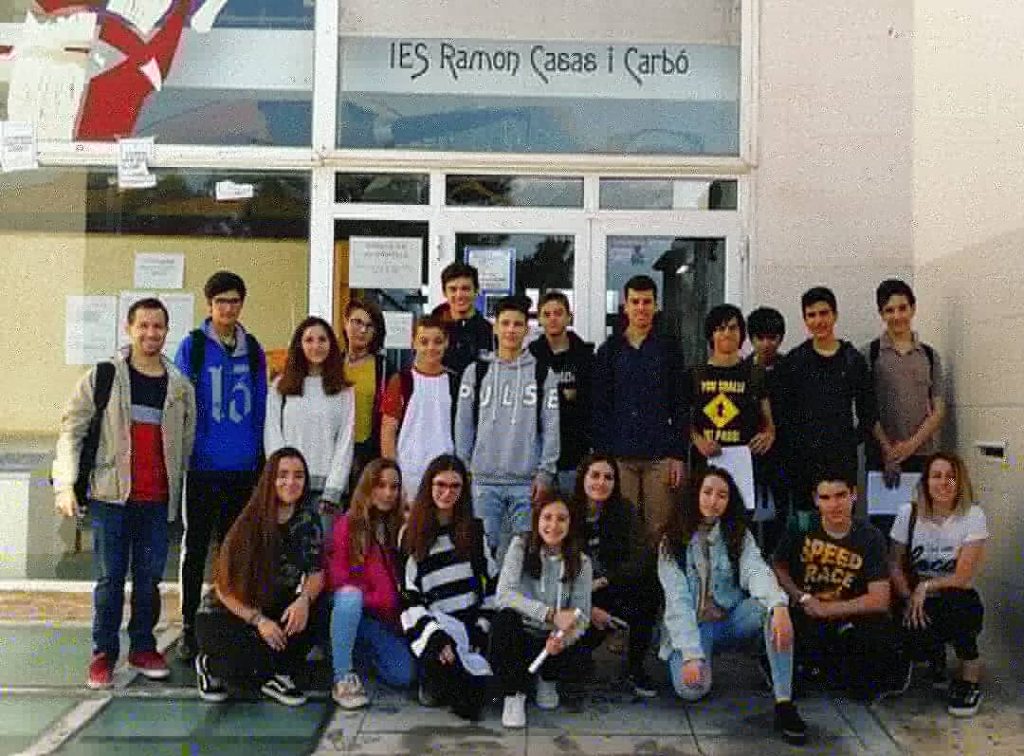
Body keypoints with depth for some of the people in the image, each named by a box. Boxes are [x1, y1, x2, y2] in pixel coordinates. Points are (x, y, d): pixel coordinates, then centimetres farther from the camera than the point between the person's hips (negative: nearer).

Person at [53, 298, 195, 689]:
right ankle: (103, 653, 16)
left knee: (149, 578, 9)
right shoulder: (102, 377, -1)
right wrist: (66, 483, -13)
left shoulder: (181, 387, 7)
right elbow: (72, 430, -3)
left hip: (158, 500, 3)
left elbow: (187, 444, 11)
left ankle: (143, 647, 24)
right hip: (111, 495, -2)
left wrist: (181, 492, 8)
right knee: (110, 578, 4)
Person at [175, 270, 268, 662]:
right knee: (196, 547, 5)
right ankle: (189, 627, 14)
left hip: (243, 468, 3)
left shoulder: (253, 350, 8)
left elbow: (260, 406, 11)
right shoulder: (191, 346, -2)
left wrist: (260, 457, 7)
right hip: (203, 466, -3)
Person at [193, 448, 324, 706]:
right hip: (226, 614, -4)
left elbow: (317, 573, -9)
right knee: (249, 666, -31)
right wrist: (258, 620, -25)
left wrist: (304, 600, -31)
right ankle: (210, 664, 5)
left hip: (274, 611, 4)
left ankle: (276, 676, -5)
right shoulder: (249, 524, -19)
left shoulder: (308, 521, -6)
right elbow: (223, 587, -15)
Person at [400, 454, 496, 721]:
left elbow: (492, 582, 12)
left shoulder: (474, 530, 12)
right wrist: (435, 637, -17)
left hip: (470, 625, 3)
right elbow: (408, 596, -4)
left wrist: (481, 627, -1)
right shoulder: (411, 534, 3)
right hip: (433, 626, -3)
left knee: (475, 693, -20)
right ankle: (432, 681, -1)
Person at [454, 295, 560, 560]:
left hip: (527, 481, 0)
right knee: (485, 546, 2)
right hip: (484, 480, 1)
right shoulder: (476, 371, 7)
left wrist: (545, 472, -3)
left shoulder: (543, 374, 5)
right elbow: (463, 425, 7)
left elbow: (551, 426, 3)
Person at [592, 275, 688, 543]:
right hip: (620, 456, 0)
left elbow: (680, 407, 5)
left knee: (659, 530, 0)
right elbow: (599, 408, 5)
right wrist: (601, 455, -2)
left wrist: (679, 455, -2)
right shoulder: (609, 350, 8)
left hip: (660, 456, 0)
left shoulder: (669, 349, 7)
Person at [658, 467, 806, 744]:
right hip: (692, 627, -1)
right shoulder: (673, 542, -8)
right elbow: (678, 601, -17)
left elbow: (756, 571, -22)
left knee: (772, 608, -29)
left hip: (732, 620, 2)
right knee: (692, 688, -29)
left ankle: (784, 702, -28)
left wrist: (779, 605, -44)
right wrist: (691, 655, -28)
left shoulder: (739, 535, -2)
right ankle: (696, 659, 9)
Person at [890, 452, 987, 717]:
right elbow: (896, 567, 1)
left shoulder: (972, 516, -11)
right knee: (908, 641, -28)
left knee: (953, 603, -38)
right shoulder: (909, 514, -4)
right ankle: (936, 655, 15)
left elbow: (963, 577, -14)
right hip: (918, 602, 2)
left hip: (958, 603, -2)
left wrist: (924, 589, -12)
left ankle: (971, 678, -10)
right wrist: (911, 599, -14)